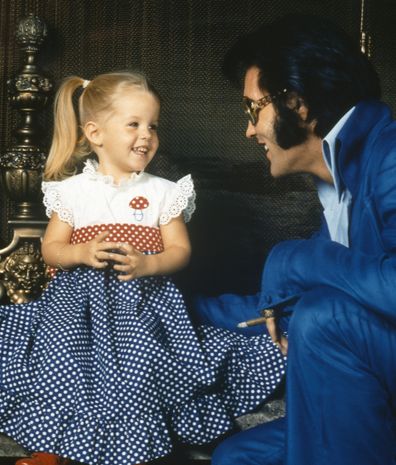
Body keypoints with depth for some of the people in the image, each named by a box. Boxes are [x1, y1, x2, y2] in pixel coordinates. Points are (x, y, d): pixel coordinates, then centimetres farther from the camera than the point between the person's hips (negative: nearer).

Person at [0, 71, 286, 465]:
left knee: (139, 357, -23)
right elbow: (51, 248, 7)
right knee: (59, 351, -20)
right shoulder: (72, 190, 7)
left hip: (142, 297, 0)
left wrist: (146, 264, -16)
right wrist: (83, 253, -14)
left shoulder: (164, 192, 6)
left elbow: (180, 251, 4)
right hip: (80, 293, 1)